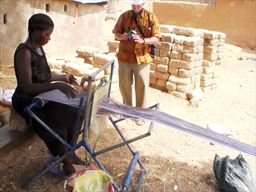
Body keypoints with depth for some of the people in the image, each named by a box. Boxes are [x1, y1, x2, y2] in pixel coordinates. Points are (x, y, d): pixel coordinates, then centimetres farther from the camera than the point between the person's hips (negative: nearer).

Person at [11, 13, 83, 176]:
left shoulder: (39, 48, 4)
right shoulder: (24, 52, -22)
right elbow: (27, 87, -30)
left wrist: (63, 77, 8)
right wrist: (57, 86, -36)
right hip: (26, 102, -8)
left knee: (73, 113, -4)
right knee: (56, 126, -24)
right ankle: (66, 162, -2)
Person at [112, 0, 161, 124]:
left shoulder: (151, 18, -2)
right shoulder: (124, 16, 4)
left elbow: (156, 38, -5)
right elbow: (116, 33, 10)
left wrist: (143, 40, -23)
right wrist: (122, 36, -13)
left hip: (142, 58, -2)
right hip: (124, 57, 2)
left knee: (142, 87, 3)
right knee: (124, 85, 11)